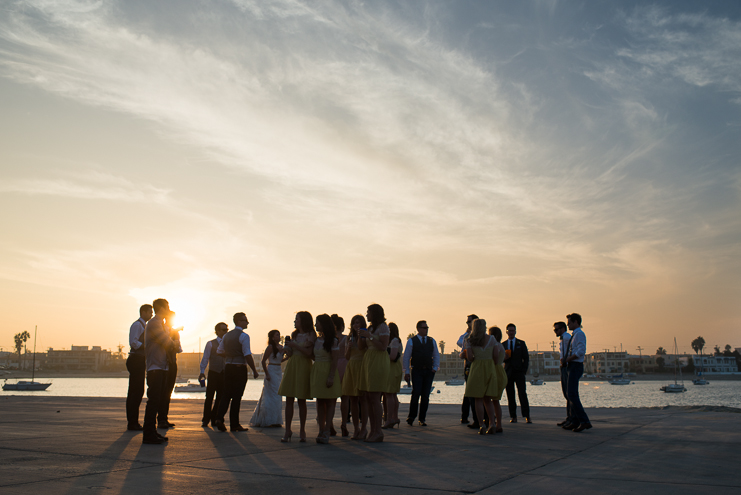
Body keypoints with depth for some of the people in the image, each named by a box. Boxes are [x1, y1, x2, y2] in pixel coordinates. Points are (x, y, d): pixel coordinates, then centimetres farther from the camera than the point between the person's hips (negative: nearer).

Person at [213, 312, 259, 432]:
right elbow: (247, 355, -17)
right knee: (237, 396, 1)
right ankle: (234, 425, 7)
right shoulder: (243, 336, -11)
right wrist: (254, 371, -11)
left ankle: (219, 418, -8)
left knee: (226, 395, 11)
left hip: (228, 367, 6)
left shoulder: (227, 335, 12)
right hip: (240, 368, -6)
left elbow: (219, 352, 18)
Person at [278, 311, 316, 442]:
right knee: (289, 400, 0)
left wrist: (295, 346, -13)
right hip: (291, 366, 5)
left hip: (303, 367, -5)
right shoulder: (294, 335, 16)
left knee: (301, 400, -1)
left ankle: (302, 431, 7)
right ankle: (287, 430, 2)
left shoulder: (311, 335, -2)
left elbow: (308, 353, -11)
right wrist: (287, 349, -1)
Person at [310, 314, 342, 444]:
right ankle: (321, 430, 11)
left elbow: (335, 360, -13)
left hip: (328, 371, -7)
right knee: (319, 401, 7)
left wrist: (331, 377, -20)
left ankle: (326, 432, 0)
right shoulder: (316, 340, 11)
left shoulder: (333, 341, -10)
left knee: (329, 402, 0)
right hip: (317, 371, 7)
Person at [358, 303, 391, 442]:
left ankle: (378, 432, -6)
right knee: (368, 398, 5)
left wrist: (369, 336, -16)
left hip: (378, 362, -8)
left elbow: (383, 347, -15)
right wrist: (361, 336, 2)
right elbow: (362, 347, 19)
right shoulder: (370, 327, 19)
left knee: (374, 398, -10)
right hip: (368, 361, 9)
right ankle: (372, 430, 9)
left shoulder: (383, 327, -6)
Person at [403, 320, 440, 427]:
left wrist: (435, 368, 5)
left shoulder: (432, 341, 12)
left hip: (429, 372, 3)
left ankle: (422, 419, 10)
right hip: (417, 371, -3)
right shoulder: (411, 341, 2)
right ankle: (411, 417, 2)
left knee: (426, 396, 2)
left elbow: (436, 355, 17)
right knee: (416, 394, -12)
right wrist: (406, 372, -3)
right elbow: (406, 357, 1)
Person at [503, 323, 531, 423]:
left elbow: (526, 358, 8)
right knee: (510, 395, 0)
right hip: (508, 372, 2)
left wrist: (524, 370, -2)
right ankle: (513, 416, 5)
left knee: (522, 394, -10)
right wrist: (504, 357, -10)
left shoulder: (521, 343, 10)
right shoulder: (503, 344, 13)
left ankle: (527, 416, -8)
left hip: (519, 372, -2)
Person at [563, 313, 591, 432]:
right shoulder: (574, 335, 20)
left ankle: (584, 421, -16)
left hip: (576, 366, -11)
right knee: (571, 394, 12)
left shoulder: (579, 334, -11)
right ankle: (574, 421, 17)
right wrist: (566, 360, 9)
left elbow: (581, 351, -24)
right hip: (572, 367, 11)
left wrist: (568, 359, -15)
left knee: (572, 394, -15)